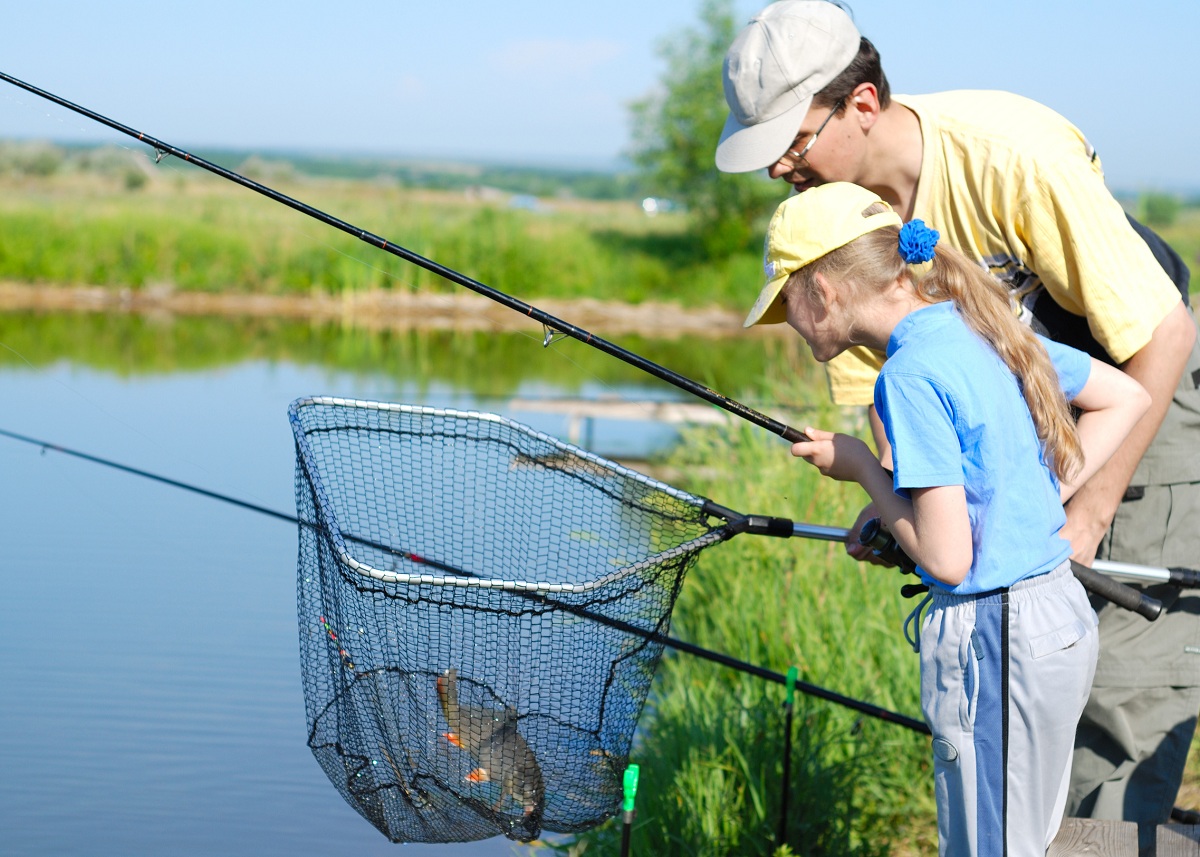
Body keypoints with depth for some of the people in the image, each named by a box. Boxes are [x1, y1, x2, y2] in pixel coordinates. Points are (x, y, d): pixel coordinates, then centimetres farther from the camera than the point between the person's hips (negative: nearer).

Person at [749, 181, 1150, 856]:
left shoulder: (913, 374, -18)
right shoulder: (984, 327, 7)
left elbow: (947, 558, -20)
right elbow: (1128, 397, 20)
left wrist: (860, 466, -6)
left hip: (994, 641, -9)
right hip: (1064, 617, 9)